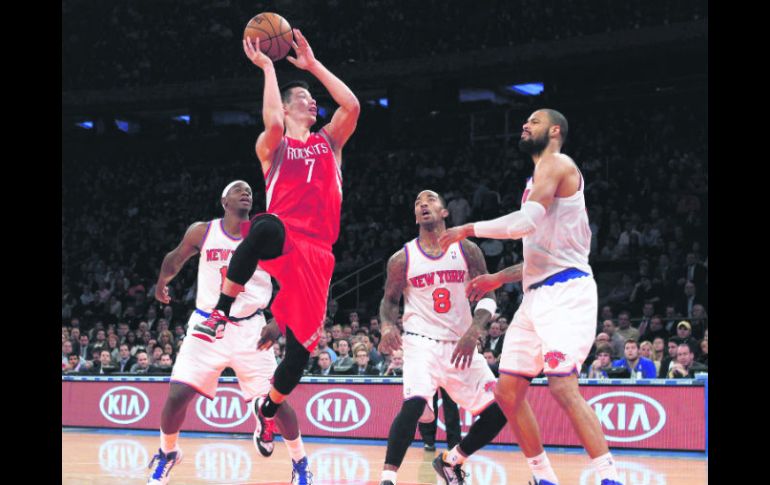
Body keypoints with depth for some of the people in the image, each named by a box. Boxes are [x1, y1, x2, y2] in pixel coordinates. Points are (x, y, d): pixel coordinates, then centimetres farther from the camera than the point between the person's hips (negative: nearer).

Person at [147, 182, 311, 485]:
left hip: (249, 329, 0)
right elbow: (174, 260, 18)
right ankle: (167, 454, 18)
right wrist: (162, 283, 6)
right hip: (207, 325, 0)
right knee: (177, 394, -10)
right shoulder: (202, 232, -1)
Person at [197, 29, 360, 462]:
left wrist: (313, 64, 9)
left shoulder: (329, 142, 21)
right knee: (266, 226, -43)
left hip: (316, 252, 4)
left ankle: (268, 410, 27)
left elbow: (352, 105, 4)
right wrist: (267, 67, -5)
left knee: (302, 346, 1)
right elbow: (273, 122, -14)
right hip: (281, 241, -4)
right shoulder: (273, 146, 11)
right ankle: (222, 311, -30)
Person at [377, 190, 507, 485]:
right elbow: (389, 300, 11)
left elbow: (487, 297, 0)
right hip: (421, 342, -3)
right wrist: (387, 326, -12)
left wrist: (473, 332, -18)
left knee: (498, 409, -5)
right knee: (414, 403, -29)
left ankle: (450, 461, 17)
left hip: (461, 345, 3)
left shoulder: (467, 251, 2)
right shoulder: (402, 259, 2)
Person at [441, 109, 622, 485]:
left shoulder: (556, 164, -6)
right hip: (537, 295, 10)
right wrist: (500, 278, 27)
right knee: (507, 391, 8)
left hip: (565, 291, -10)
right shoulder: (538, 178, 23)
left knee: (562, 386, -22)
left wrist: (469, 229, -11)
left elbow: (527, 221, -21)